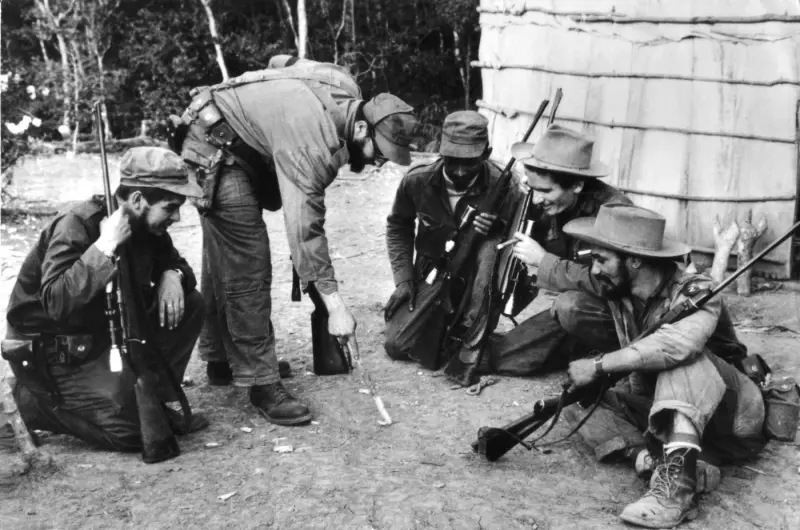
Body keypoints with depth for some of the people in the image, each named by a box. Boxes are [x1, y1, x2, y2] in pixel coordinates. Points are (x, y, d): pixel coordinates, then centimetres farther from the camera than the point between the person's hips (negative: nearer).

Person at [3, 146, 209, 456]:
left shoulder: (147, 226, -3)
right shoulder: (76, 226, -25)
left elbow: (173, 261, 13)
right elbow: (56, 302, -37)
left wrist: (172, 276, -11)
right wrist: (105, 246, -38)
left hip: (104, 332, 8)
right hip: (53, 352, -8)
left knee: (189, 305, -5)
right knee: (135, 430, -17)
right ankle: (32, 403, 3)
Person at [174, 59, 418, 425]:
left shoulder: (349, 97, -8)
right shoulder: (312, 140, -35)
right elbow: (304, 226, -38)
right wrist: (335, 306, -38)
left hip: (245, 148, 10)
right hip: (214, 150, -10)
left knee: (223, 259, 18)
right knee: (248, 267, -13)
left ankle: (219, 360, 31)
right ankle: (261, 384, -8)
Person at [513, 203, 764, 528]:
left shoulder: (694, 293, -23)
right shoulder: (617, 286, -3)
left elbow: (677, 344, -44)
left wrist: (598, 365, -40)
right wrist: (539, 259, 4)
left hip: (733, 413, -6)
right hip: (662, 408, 7)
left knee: (684, 357, -35)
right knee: (578, 402, -11)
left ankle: (677, 479, -48)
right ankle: (665, 461, -30)